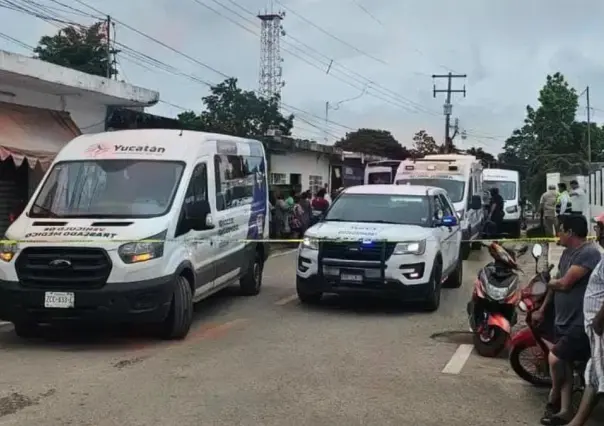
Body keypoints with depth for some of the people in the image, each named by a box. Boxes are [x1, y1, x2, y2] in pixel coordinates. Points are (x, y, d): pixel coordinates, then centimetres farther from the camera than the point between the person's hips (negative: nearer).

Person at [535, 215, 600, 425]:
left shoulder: (588, 253, -21)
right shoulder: (567, 252, 10)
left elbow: (564, 283, -24)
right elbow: (557, 283, 19)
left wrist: (550, 283, -2)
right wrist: (542, 310, 23)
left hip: (580, 323, -9)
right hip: (563, 320, 9)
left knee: (555, 358, -12)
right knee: (564, 364, 11)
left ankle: (554, 397, 14)